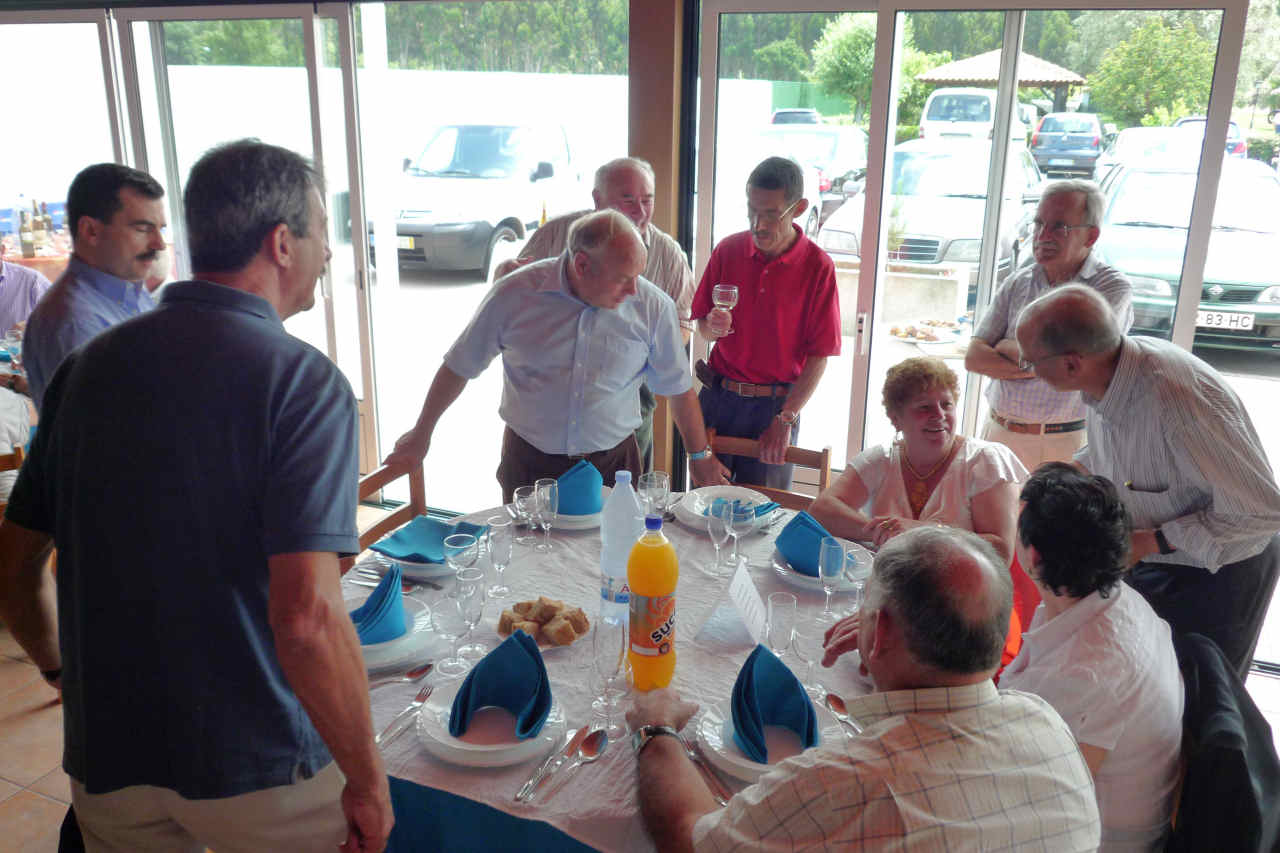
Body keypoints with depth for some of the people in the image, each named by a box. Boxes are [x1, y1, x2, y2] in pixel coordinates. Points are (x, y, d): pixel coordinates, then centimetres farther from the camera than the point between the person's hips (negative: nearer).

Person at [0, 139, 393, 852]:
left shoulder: (88, 365, 1)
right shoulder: (303, 381, -18)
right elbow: (306, 618, -27)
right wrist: (367, 780, -15)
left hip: (108, 756, 5)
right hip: (259, 767, -4)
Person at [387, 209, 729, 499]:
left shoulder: (652, 307, -8)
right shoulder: (515, 294, -10)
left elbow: (678, 387, 5)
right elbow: (459, 367, 2)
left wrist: (700, 456, 13)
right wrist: (421, 433, 10)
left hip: (612, 463, 1)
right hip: (530, 464, 0)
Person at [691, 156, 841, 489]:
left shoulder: (818, 267, -9)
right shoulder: (728, 249, 1)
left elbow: (819, 356, -9)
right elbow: (702, 327, 8)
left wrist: (785, 420, -13)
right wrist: (712, 326, -15)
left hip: (775, 405, -3)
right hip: (718, 395, 3)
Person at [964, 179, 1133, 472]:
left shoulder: (1112, 287, -6)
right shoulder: (1018, 283, 7)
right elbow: (973, 358, 0)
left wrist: (1006, 347, -4)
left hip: (1061, 445, -4)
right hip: (998, 432, 4)